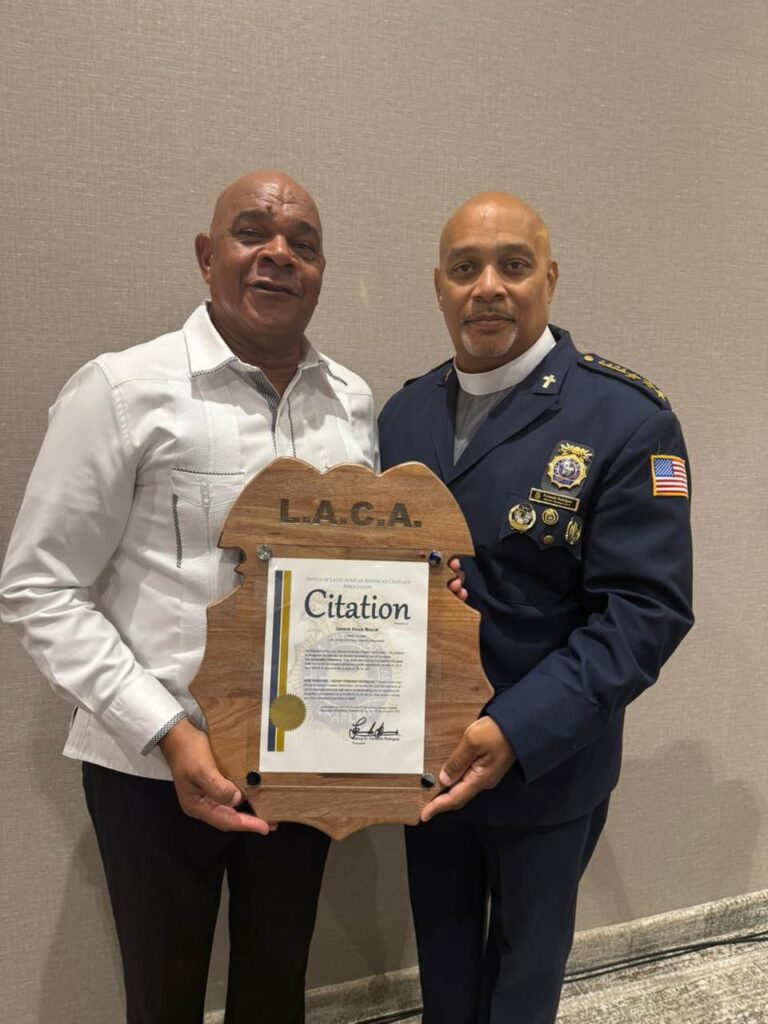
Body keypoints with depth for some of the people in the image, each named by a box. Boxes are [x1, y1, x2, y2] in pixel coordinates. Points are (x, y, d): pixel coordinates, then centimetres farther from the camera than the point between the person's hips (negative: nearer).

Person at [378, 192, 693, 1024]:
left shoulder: (626, 418, -15)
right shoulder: (403, 414, 2)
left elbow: (646, 609, -20)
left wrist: (516, 733, -28)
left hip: (547, 763, -4)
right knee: (441, 950, 26)